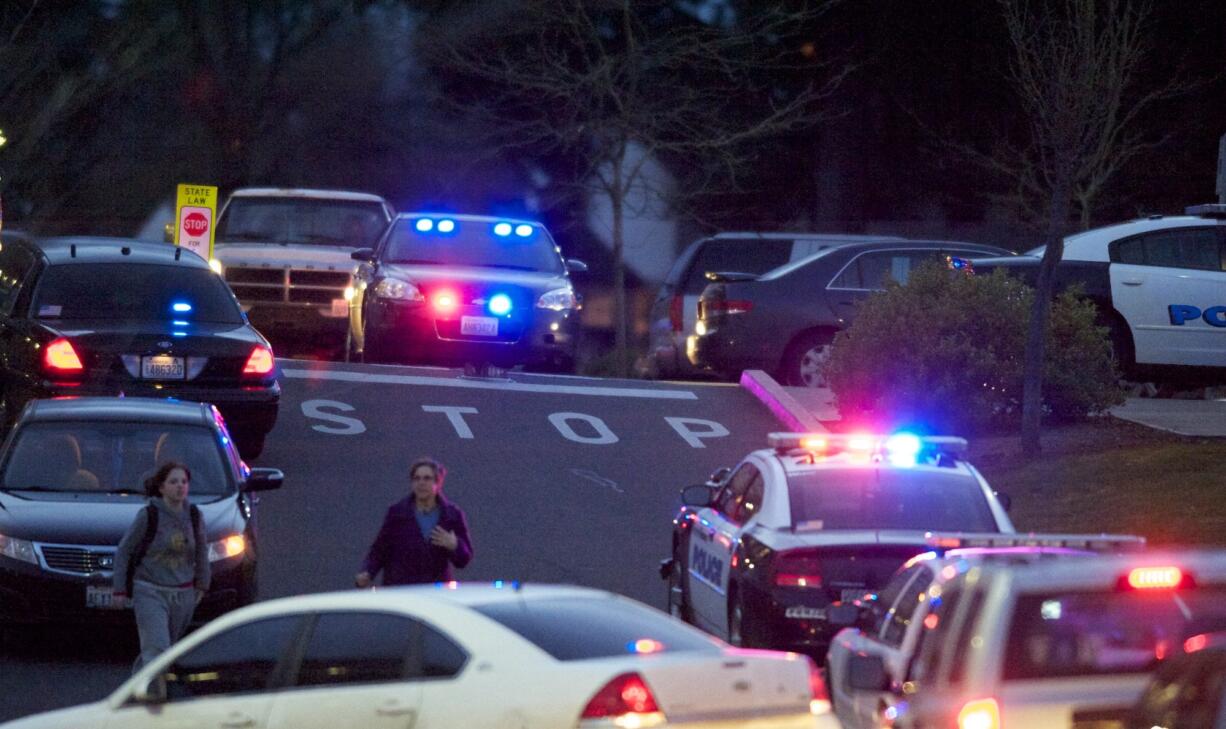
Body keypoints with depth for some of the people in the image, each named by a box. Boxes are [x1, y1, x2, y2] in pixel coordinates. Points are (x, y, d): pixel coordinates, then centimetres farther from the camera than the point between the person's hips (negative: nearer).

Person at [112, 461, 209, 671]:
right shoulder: (148, 516, -12)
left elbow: (201, 551, 17)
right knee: (157, 649, -17)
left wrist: (202, 584, 20)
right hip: (150, 592, -5)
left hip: (183, 596, 5)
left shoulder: (193, 516, 1)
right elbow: (124, 551, -3)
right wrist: (120, 589, -2)